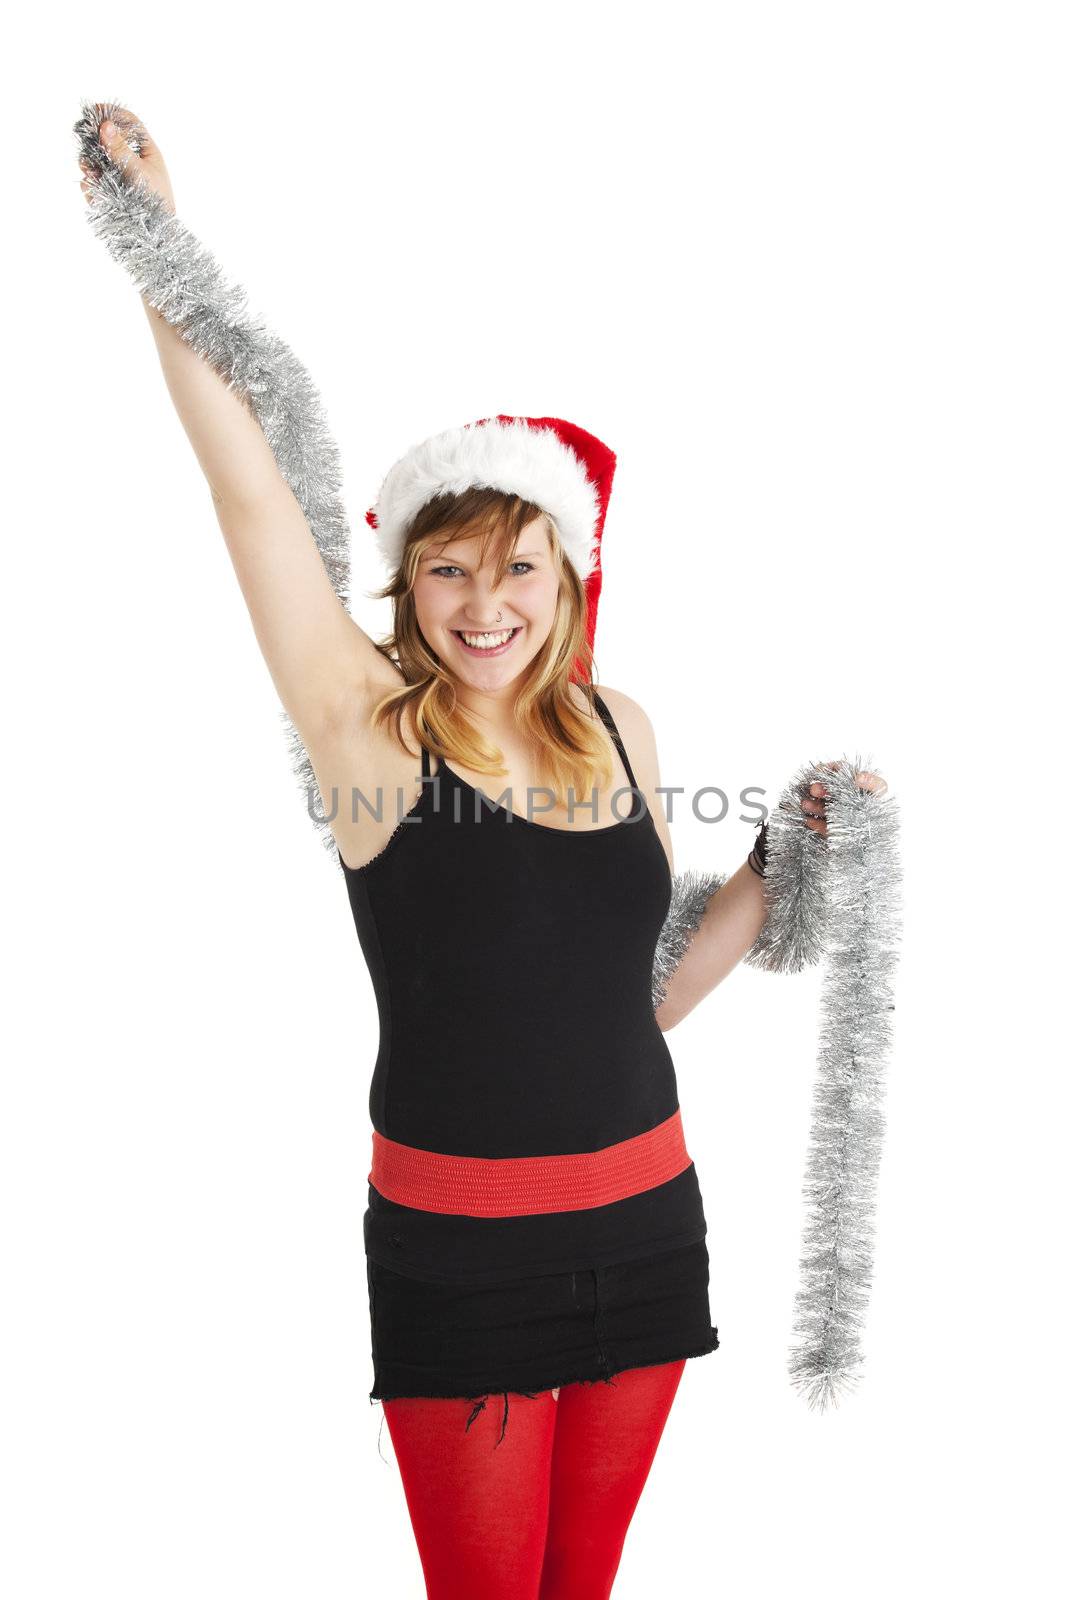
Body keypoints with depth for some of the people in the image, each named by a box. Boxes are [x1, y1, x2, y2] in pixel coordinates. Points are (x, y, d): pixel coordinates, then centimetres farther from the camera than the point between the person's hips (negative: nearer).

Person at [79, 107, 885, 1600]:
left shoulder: (618, 728, 2)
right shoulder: (375, 733, -10)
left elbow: (658, 979, 9)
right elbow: (253, 494, -17)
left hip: (645, 1219, 4)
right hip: (457, 1243, -4)